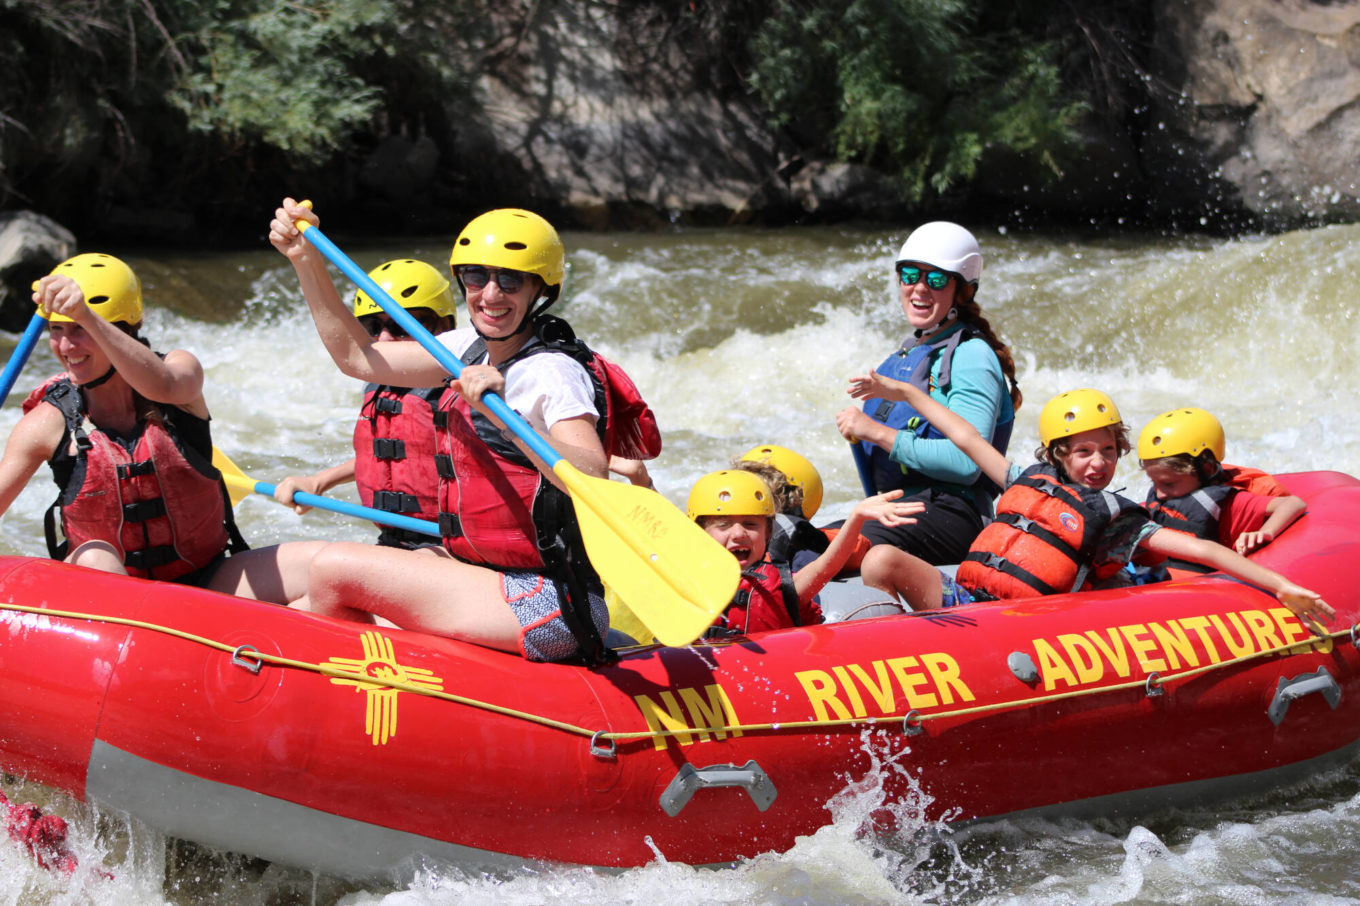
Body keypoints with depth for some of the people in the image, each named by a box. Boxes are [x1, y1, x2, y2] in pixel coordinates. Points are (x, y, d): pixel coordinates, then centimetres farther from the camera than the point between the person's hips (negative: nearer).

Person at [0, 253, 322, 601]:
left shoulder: (180, 367, -6)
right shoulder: (49, 422, -5)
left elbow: (164, 387, -32)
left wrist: (86, 317, -48)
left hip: (205, 580, 1)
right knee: (96, 558, -36)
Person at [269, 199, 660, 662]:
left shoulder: (553, 371, -16)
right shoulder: (475, 347, 10)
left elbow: (593, 483, -32)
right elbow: (357, 357, 17)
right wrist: (307, 262, 11)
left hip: (547, 606, -9)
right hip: (479, 568, 9)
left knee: (336, 569, -12)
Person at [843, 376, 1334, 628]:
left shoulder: (1114, 516, 8)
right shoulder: (1030, 481, 23)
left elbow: (1200, 549, 0)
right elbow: (968, 438, 33)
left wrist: (1281, 587, -11)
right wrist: (903, 392, 40)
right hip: (962, 595, 5)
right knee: (882, 559, -18)